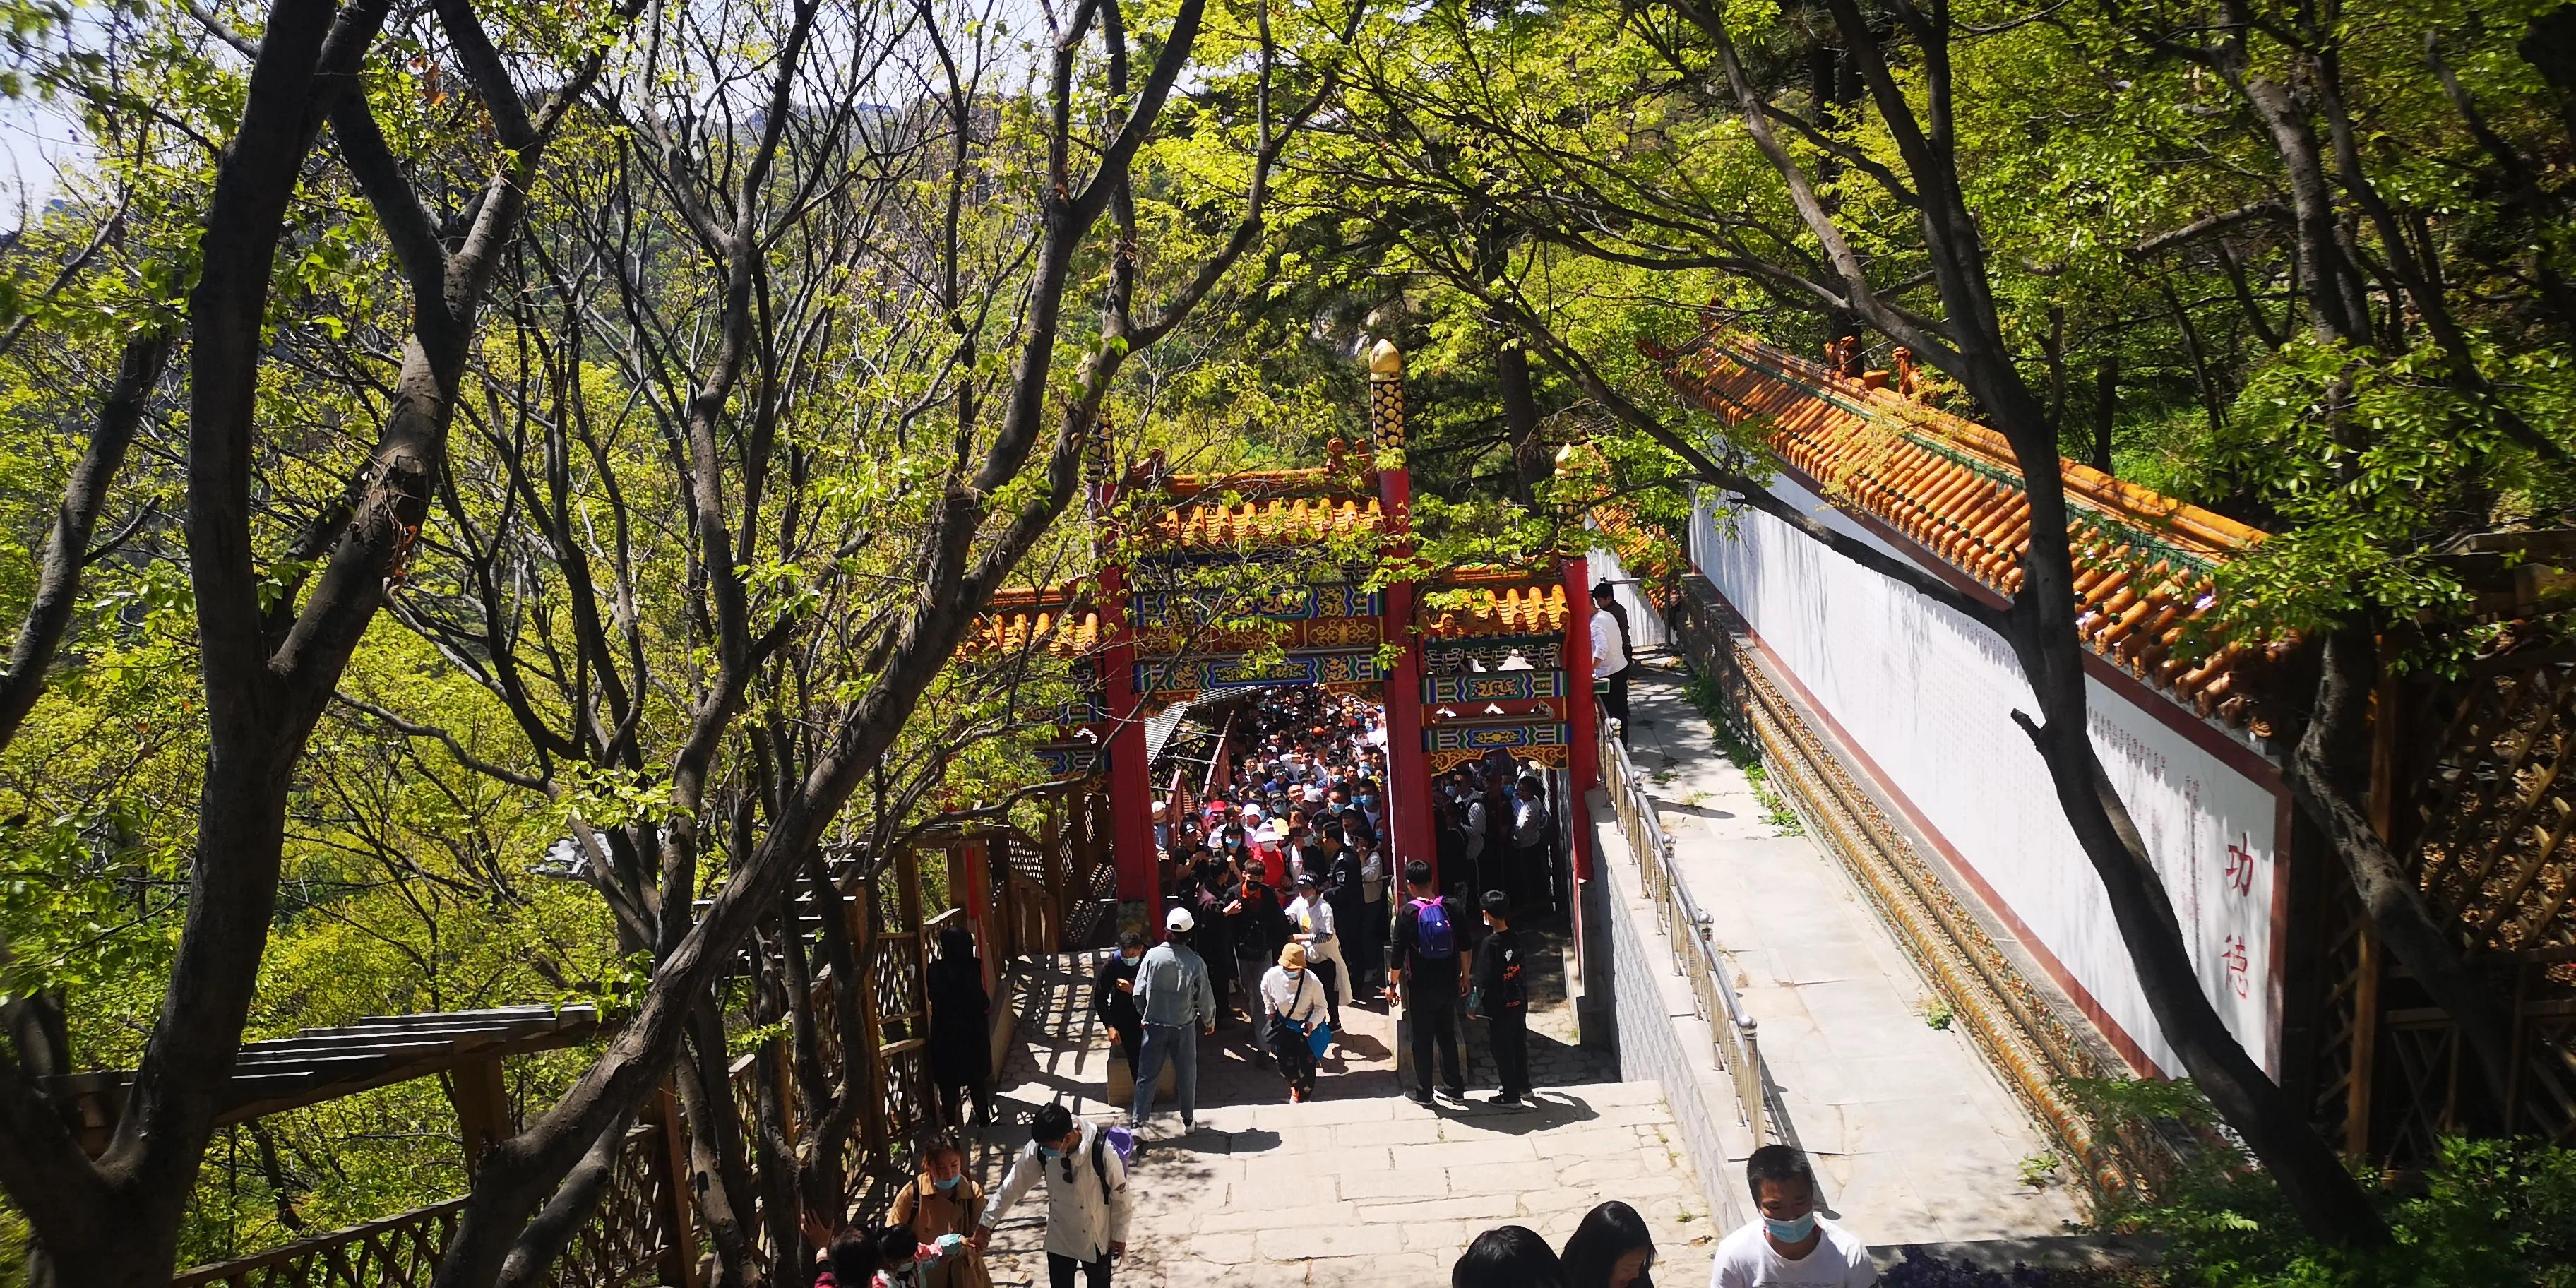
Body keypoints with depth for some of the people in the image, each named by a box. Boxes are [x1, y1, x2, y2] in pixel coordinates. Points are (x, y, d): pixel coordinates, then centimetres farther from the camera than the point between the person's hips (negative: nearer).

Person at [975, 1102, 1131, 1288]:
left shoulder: (1102, 1153, -33)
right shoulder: (1039, 1148, -22)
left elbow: (1120, 1197, -17)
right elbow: (1014, 1185, -8)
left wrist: (1119, 1235, -5)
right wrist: (986, 1223, -5)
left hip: (1096, 1238, -3)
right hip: (1058, 1237, 3)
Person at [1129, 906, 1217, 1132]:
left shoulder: (1153, 955, -13)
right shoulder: (1195, 963, -13)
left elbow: (1139, 992, -9)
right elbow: (1205, 998, -5)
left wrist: (1144, 1014, 10)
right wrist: (1209, 1021, 14)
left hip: (1155, 1025, 0)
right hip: (1184, 1026, 0)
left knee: (1146, 1074, 9)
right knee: (1187, 1074, 16)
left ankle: (1138, 1121, 9)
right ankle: (1188, 1120, 26)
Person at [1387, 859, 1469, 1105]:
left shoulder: (1408, 913, -15)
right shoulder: (1450, 907, -5)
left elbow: (1397, 953, -12)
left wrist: (1393, 985, -1)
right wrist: (1464, 975, 15)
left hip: (1421, 987, -4)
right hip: (1448, 983, 4)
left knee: (1422, 1039, 8)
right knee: (1448, 1035, 17)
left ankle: (1423, 1092, 16)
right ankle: (1455, 1087, 24)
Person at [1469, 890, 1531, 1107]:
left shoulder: (1490, 944, -23)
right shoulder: (1516, 938, -2)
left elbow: (1483, 980, -21)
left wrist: (1473, 1005, -12)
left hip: (1499, 1006, -7)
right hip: (1519, 1000, 7)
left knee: (1502, 1049, 5)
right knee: (1519, 1043, 21)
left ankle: (1511, 1096, 11)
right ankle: (1522, 1084, 37)